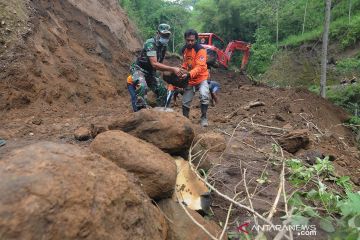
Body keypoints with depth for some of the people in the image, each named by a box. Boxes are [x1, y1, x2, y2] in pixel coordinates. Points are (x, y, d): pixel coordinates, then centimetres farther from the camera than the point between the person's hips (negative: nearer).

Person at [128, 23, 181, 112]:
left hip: (150, 72, 8)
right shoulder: (150, 43, -23)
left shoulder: (163, 46, 3)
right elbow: (154, 64, -32)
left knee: (163, 90, 1)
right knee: (143, 87, -36)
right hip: (138, 69, -8)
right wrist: (172, 69, -34)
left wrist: (171, 71, -5)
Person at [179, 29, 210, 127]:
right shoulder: (184, 49, 4)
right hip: (189, 80, 6)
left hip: (201, 78, -5)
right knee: (185, 102, 9)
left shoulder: (200, 50, -18)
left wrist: (188, 74, -41)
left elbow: (200, 67, -28)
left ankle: (203, 117, -10)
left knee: (204, 96, -28)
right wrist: (181, 71, 0)